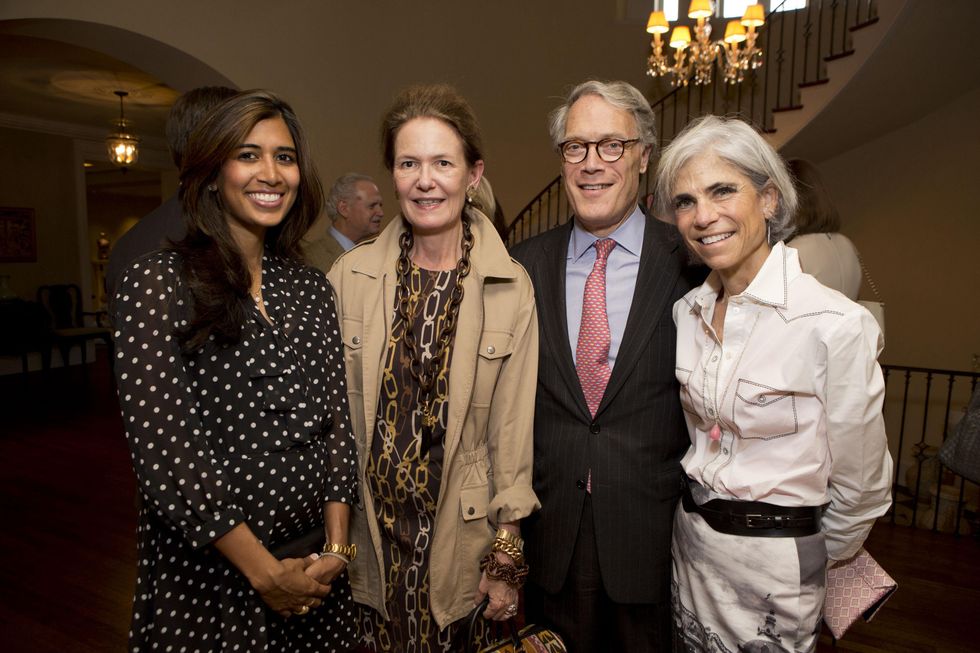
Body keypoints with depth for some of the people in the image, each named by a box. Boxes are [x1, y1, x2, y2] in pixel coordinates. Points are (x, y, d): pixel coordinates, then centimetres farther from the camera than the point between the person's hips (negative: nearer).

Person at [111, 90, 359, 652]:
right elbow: (163, 446, -16)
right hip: (210, 570, -4)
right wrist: (263, 569, -14)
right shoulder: (159, 283, -11)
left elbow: (336, 417, 2)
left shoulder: (310, 288, 2)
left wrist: (336, 543, -6)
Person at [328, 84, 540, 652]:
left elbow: (512, 430, -5)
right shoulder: (351, 275, -5)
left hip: (460, 534, -1)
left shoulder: (511, 287, -8)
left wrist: (508, 557, -3)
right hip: (366, 535, 1)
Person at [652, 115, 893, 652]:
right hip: (689, 541, 5)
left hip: (772, 563, -5)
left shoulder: (836, 325, -22)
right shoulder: (687, 311, -3)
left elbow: (860, 487, -11)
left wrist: (814, 560, 4)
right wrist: (698, 515, 15)